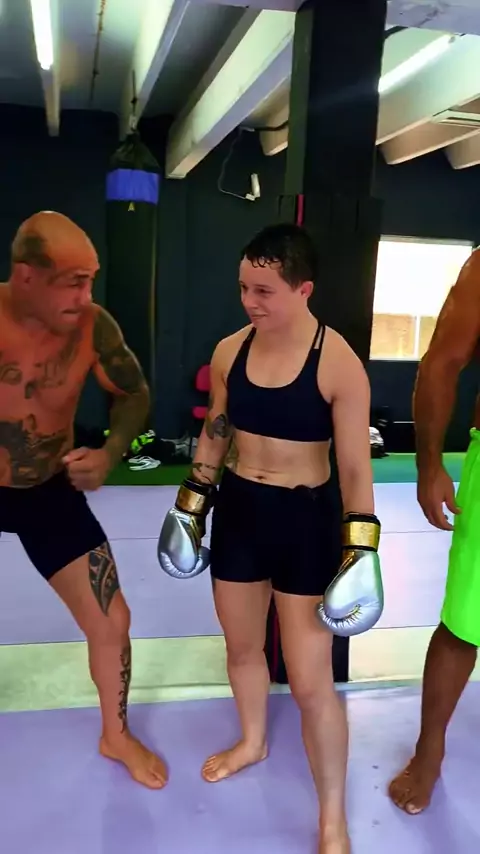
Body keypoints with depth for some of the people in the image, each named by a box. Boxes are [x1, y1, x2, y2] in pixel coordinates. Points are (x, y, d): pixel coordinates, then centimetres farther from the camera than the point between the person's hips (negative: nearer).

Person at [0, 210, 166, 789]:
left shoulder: (92, 326, -19)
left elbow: (134, 395, -2)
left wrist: (110, 453, -18)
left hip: (51, 490, 2)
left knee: (111, 621, 5)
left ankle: (116, 736, 32)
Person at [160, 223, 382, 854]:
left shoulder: (339, 363, -17)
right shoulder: (230, 351, -2)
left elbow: (355, 467, -13)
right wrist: (191, 504, 12)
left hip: (307, 519, -5)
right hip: (238, 510, 5)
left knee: (310, 681, 1)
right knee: (242, 645, 23)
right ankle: (252, 742, 53)